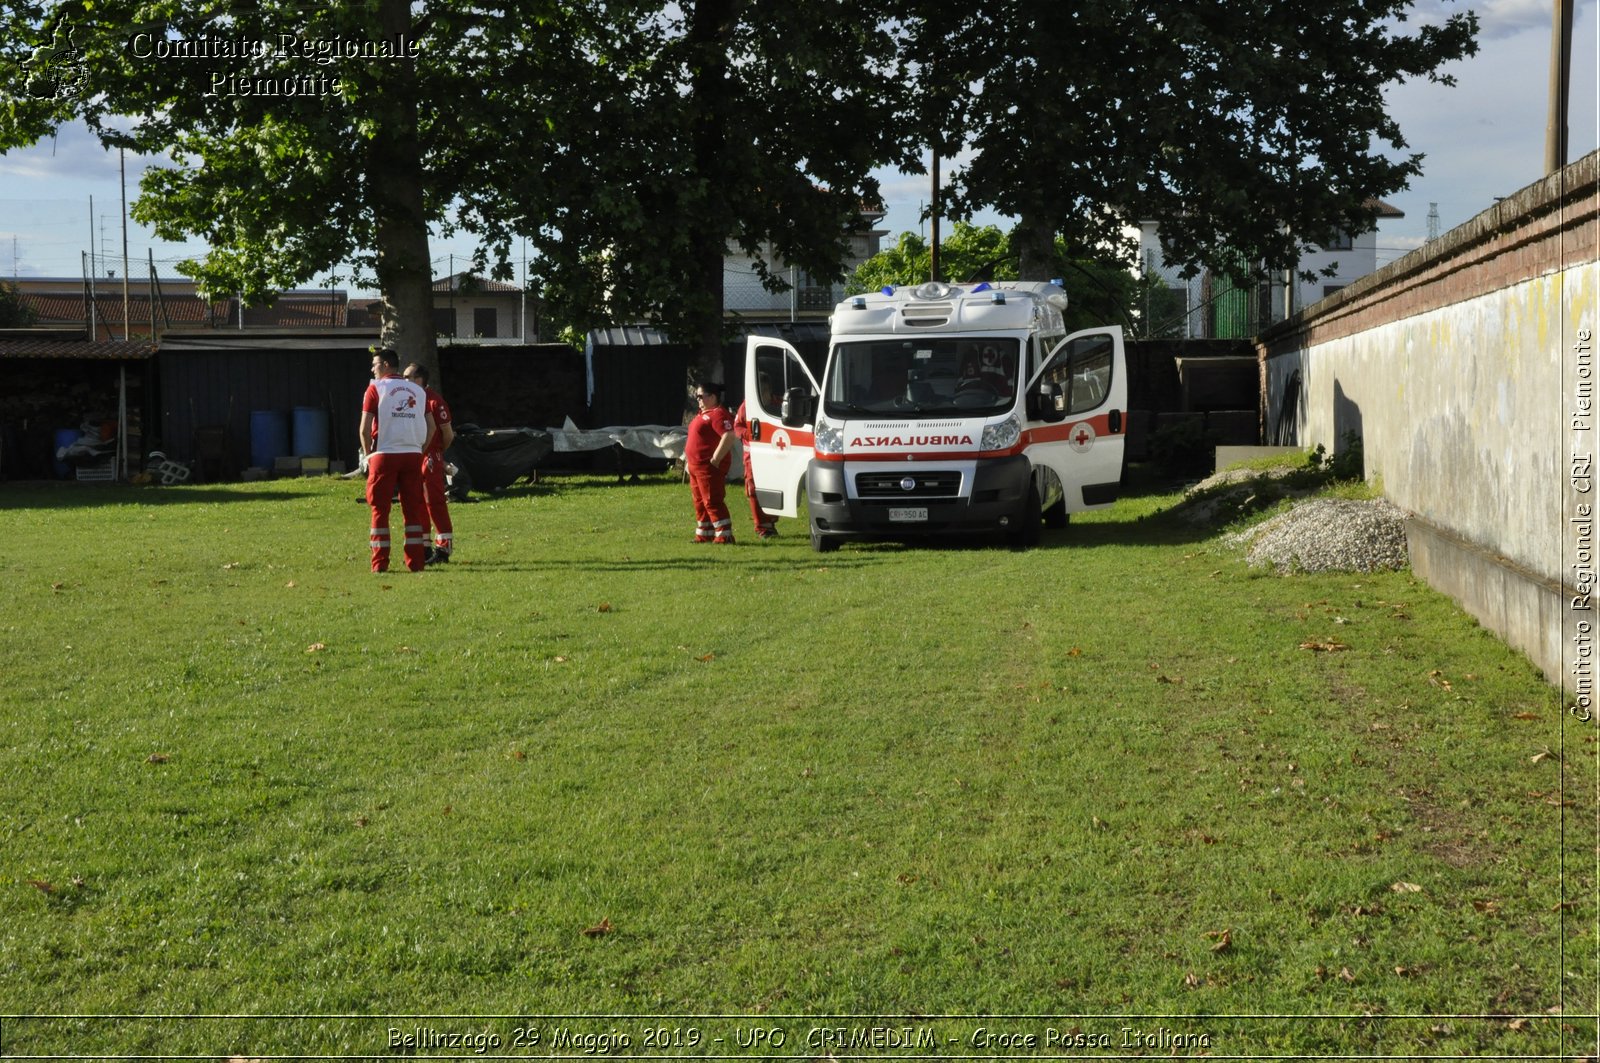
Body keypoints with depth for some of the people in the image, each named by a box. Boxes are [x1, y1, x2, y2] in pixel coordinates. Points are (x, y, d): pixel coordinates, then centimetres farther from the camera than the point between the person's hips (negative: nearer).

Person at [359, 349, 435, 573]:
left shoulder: (375, 389, -1)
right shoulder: (418, 391, 12)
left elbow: (365, 429, -6)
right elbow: (431, 426, 10)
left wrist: (368, 454, 5)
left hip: (385, 455, -3)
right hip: (413, 454, 3)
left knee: (380, 510, 3)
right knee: (413, 509, 7)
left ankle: (380, 563, 0)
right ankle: (416, 561, 5)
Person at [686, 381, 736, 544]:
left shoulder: (717, 414, -16)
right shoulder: (703, 414, 18)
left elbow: (729, 437, -27)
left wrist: (715, 460, -25)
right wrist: (689, 461, 19)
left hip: (709, 467, -11)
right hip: (696, 466, 11)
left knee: (712, 501, -10)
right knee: (700, 502, 14)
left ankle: (724, 535, -9)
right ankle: (704, 535, 21)